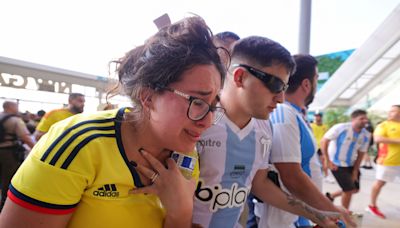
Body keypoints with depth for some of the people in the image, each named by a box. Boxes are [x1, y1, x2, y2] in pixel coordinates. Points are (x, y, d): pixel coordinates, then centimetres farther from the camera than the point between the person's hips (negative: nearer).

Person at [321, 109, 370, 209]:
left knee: (355, 189, 14)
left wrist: (355, 171, -1)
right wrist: (327, 161, -23)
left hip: (351, 164, 7)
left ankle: (331, 196, 36)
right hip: (337, 164, -7)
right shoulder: (341, 128, -22)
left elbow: (360, 154, 2)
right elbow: (324, 141, -19)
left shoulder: (366, 135, -4)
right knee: (349, 190, -5)